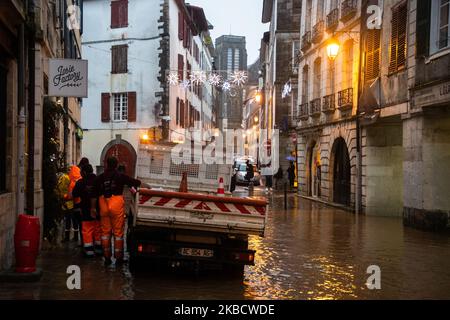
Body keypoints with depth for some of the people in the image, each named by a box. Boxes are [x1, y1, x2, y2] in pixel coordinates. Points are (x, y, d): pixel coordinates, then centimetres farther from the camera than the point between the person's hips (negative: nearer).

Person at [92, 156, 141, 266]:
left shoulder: (100, 178, 6)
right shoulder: (120, 176, -2)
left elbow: (94, 194, 4)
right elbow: (137, 183, -3)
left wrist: (93, 207, 11)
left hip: (104, 207, 3)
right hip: (117, 206, -3)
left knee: (105, 231, 10)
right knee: (118, 232, 4)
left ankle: (107, 257, 12)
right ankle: (118, 257, 6)